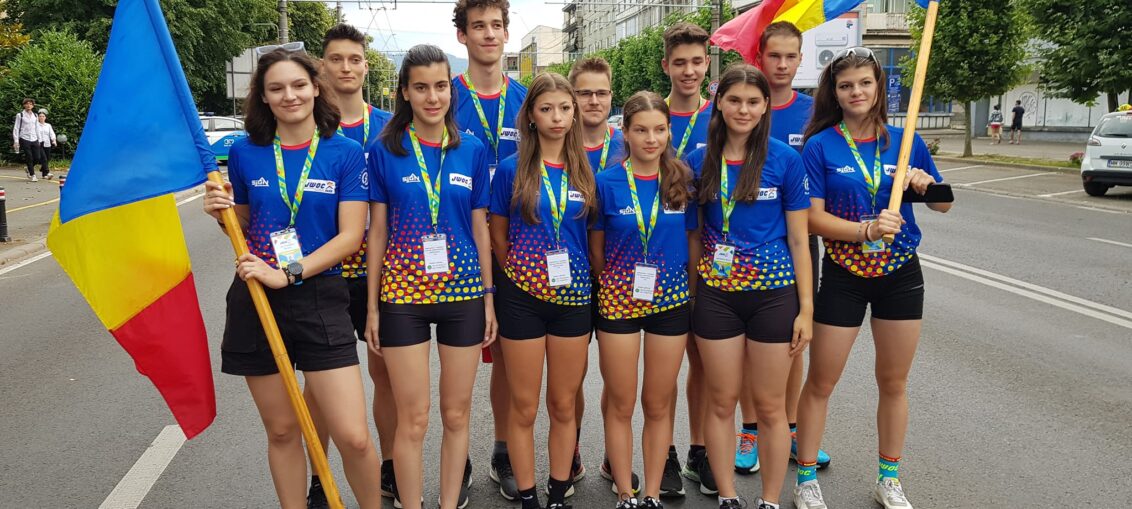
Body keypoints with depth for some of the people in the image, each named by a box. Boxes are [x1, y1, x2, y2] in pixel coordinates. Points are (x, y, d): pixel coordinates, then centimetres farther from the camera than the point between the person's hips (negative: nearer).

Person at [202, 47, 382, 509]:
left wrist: (288, 273, -17)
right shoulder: (245, 153, 4)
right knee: (281, 430, 13)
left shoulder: (345, 153, -3)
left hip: (321, 300, -2)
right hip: (256, 300, 3)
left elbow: (350, 236, -8)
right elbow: (243, 229, 15)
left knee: (354, 437, -6)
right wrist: (222, 213, -7)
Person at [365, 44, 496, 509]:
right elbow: (377, 232, 2)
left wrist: (488, 298, 6)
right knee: (413, 419, 3)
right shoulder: (385, 151, -1)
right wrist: (373, 307, 0)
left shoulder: (472, 151, 3)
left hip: (463, 293, 2)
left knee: (456, 414, 11)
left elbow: (480, 228, 7)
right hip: (403, 294, -2)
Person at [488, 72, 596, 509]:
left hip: (573, 297, 2)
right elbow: (498, 237, 4)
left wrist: (580, 276, 6)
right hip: (523, 297, -2)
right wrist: (524, 274, 6)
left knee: (564, 405, 11)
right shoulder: (511, 169, -3)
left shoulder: (585, 171, 3)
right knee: (525, 407, 6)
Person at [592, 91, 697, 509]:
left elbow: (693, 241, 6)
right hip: (618, 301, -1)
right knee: (621, 404, 8)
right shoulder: (606, 182, -5)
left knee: (659, 405, 10)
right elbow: (596, 247, 3)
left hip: (671, 302, 1)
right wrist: (611, 286, 4)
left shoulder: (682, 181, -1)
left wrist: (693, 293, 5)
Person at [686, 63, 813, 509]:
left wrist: (806, 307, -4)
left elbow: (798, 238, -2)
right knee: (721, 402, 9)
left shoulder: (785, 159, -4)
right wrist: (689, 290, 2)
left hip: (773, 293, -2)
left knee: (770, 406, 7)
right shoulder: (699, 159, 2)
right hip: (716, 293, 2)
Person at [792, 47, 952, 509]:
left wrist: (927, 184, -12)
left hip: (901, 274, 3)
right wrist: (867, 230, -26)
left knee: (894, 383, 14)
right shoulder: (820, 146, -6)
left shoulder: (905, 142, 2)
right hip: (843, 276, -3)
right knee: (820, 383, 4)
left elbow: (944, 205, 9)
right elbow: (813, 217, -13)